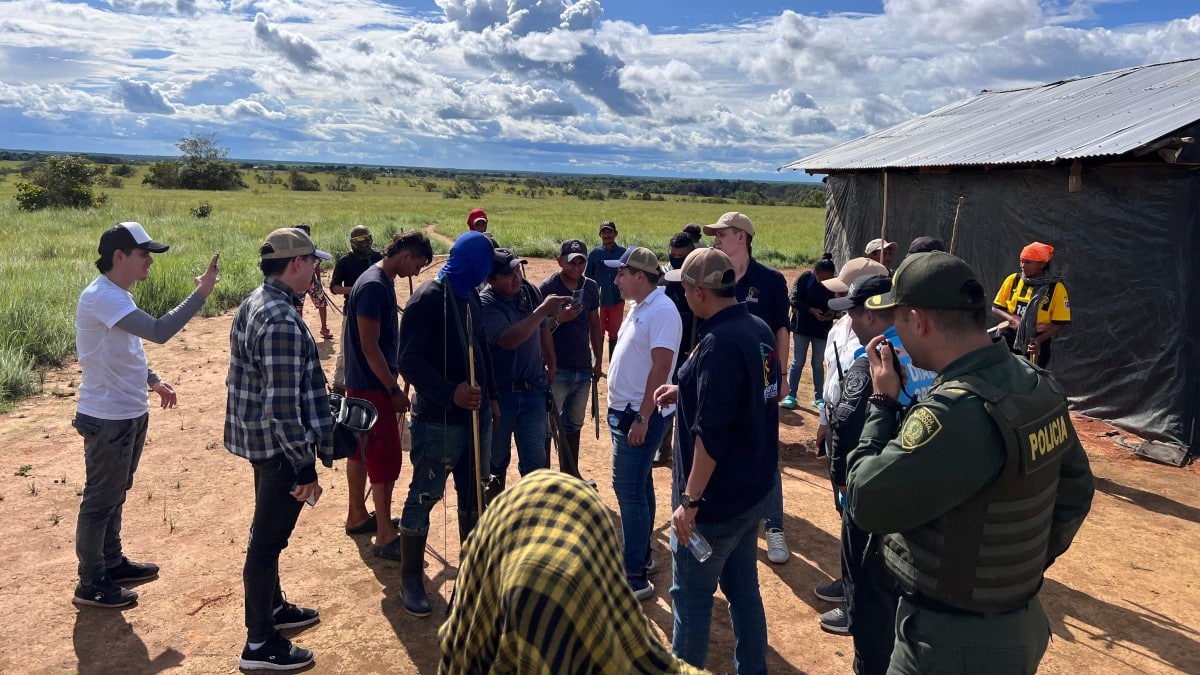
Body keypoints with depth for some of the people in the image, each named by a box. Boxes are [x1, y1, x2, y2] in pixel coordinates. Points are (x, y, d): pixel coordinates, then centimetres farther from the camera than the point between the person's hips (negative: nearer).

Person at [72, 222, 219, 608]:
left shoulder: (118, 296, 9)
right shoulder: (101, 297, -23)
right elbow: (159, 331, -34)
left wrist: (153, 380, 13)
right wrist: (201, 293, -30)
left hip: (129, 414, 10)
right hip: (108, 418, -10)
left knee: (115, 494, 21)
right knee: (101, 499, 3)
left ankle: (112, 563, 37)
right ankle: (90, 584, 17)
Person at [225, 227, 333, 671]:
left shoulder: (255, 302, 8)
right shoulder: (282, 320, -25)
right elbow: (283, 405, -27)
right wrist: (306, 466, -21)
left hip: (260, 439, 10)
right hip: (279, 444, -10)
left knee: (268, 530, 23)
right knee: (268, 538, 2)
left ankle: (273, 607, 42)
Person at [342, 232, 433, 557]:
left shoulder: (382, 282, 9)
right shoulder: (373, 286, -21)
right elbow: (369, 346, -23)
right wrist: (394, 389, -19)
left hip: (364, 384, 10)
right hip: (372, 386, -10)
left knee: (361, 451, 18)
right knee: (386, 457, -5)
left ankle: (357, 516, 31)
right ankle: (385, 536, 2)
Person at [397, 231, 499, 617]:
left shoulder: (470, 297, 10)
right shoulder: (427, 299, -15)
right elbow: (409, 361, -20)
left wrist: (491, 395, 16)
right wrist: (450, 393, -29)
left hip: (476, 413, 8)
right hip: (438, 421, -8)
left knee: (473, 494, 17)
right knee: (424, 497, 5)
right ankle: (410, 579, 21)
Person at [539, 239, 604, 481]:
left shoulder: (590, 287, 7)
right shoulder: (547, 287, -10)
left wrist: (598, 361, 14)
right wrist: (559, 319, -28)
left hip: (583, 369, 6)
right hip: (556, 370, -6)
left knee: (574, 425, 17)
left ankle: (570, 475, 30)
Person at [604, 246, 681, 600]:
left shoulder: (662, 311, -18)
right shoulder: (639, 308, 13)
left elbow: (660, 368, -24)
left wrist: (642, 418, -25)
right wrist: (618, 408, 17)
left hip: (640, 415, -10)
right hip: (623, 411, 10)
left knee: (629, 490, -8)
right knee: (638, 486, 18)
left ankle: (636, 577, 0)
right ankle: (641, 555, 32)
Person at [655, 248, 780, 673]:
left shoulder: (719, 343, -25)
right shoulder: (760, 330, 4)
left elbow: (711, 433, -27)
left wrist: (689, 501, -21)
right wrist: (685, 392, 18)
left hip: (714, 499, -9)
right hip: (752, 491, 9)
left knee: (691, 599, 8)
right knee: (744, 590, 20)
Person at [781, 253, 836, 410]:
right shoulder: (805, 278, -14)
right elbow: (793, 298, -13)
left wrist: (832, 313, -20)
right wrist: (811, 310, -23)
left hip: (822, 328, 1)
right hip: (802, 326, -1)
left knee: (818, 364, 10)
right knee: (797, 362, 4)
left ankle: (818, 398, 20)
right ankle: (791, 396, 11)